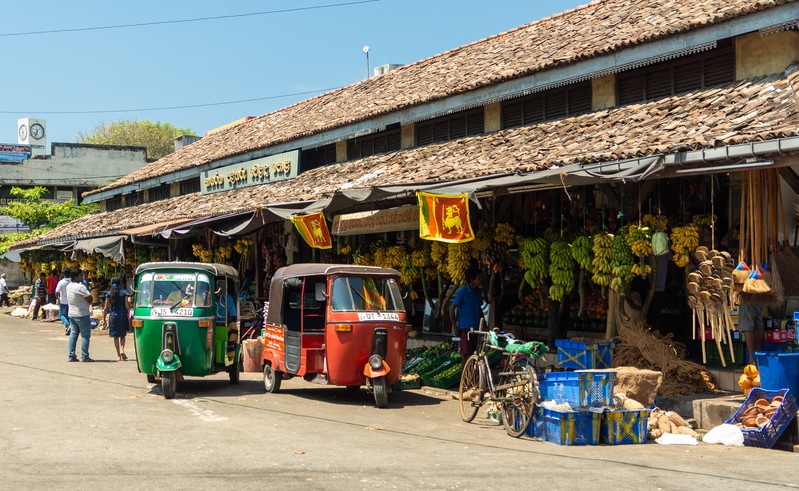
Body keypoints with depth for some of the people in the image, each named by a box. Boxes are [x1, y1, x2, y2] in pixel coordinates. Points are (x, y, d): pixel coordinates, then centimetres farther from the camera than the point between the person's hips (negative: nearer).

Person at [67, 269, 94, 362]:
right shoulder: (80, 287, -19)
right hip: (82, 314, -8)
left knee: (73, 334, 12)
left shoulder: (69, 286, 8)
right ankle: (84, 357, 0)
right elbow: (90, 299, -18)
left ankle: (71, 355, 10)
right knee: (85, 335, -1)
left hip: (71, 314, 8)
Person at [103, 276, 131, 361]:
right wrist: (129, 301, 12)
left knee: (116, 336, 7)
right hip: (123, 316, -1)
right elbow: (127, 306, -7)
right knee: (122, 335, 12)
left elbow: (106, 308, -1)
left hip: (113, 316, 1)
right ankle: (122, 349, -11)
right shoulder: (123, 293, -4)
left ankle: (118, 355, 7)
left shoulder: (109, 294, 0)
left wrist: (104, 318, 8)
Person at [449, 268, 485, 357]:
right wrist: (455, 326, -11)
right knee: (467, 354, -7)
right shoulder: (463, 292, -12)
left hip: (476, 327, 7)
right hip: (466, 327, -7)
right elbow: (452, 308, -10)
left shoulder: (478, 291, 8)